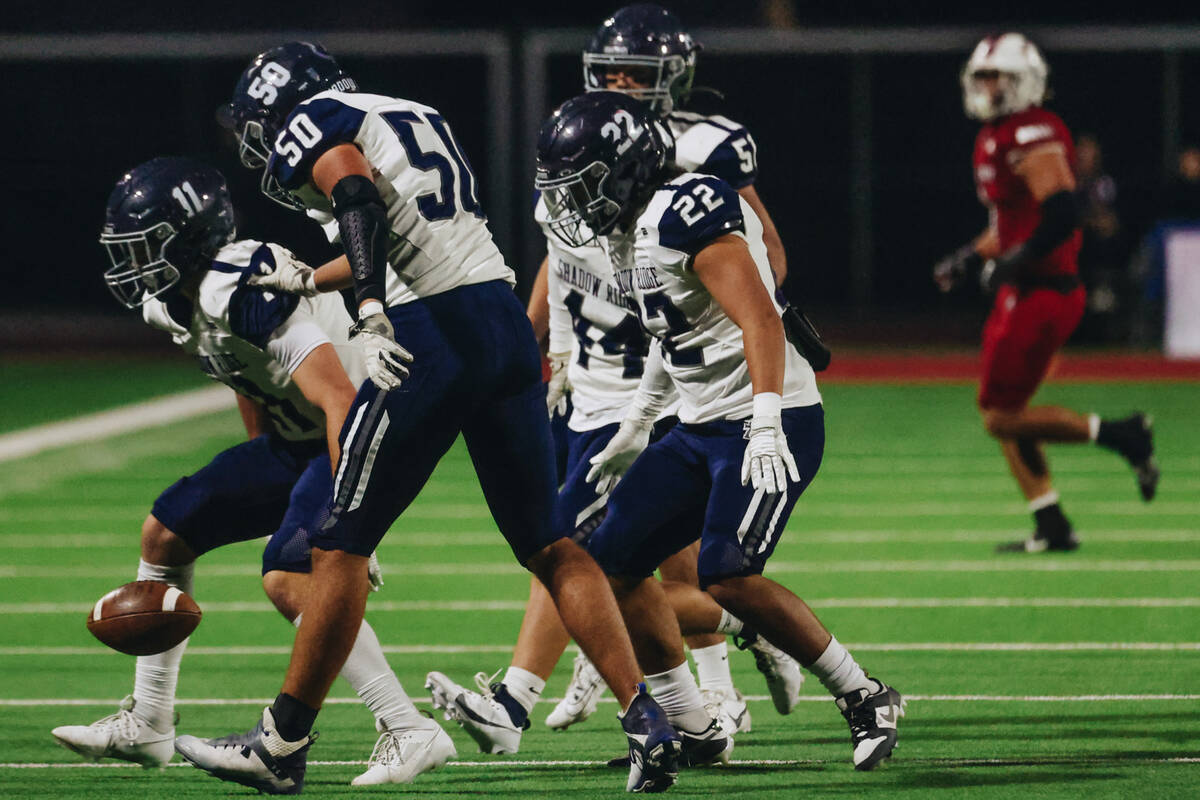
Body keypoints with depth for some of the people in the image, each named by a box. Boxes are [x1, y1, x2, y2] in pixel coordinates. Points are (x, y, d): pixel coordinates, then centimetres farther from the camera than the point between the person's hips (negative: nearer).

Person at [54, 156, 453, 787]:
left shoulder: (244, 294, -29)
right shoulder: (175, 304, 2)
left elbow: (342, 402, -33)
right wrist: (259, 484, 22)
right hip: (296, 439, 10)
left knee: (290, 579, -26)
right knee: (167, 531, 11)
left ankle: (410, 733, -20)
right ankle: (146, 726, 19)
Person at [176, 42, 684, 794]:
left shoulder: (311, 127, 2)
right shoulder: (418, 118, 26)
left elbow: (360, 201, -19)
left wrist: (372, 313, -31)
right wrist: (308, 280, 52)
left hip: (434, 336, -7)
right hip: (509, 324, 7)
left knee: (343, 544, 3)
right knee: (548, 546, 9)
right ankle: (648, 721, -2)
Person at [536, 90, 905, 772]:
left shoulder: (687, 212, -18)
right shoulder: (631, 230, 12)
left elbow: (759, 319, -26)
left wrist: (766, 426, -34)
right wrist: (635, 430, 32)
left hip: (767, 426, -10)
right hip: (702, 429, 10)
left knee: (729, 581, -22)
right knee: (615, 562, 6)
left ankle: (865, 700, -7)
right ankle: (688, 728, 15)